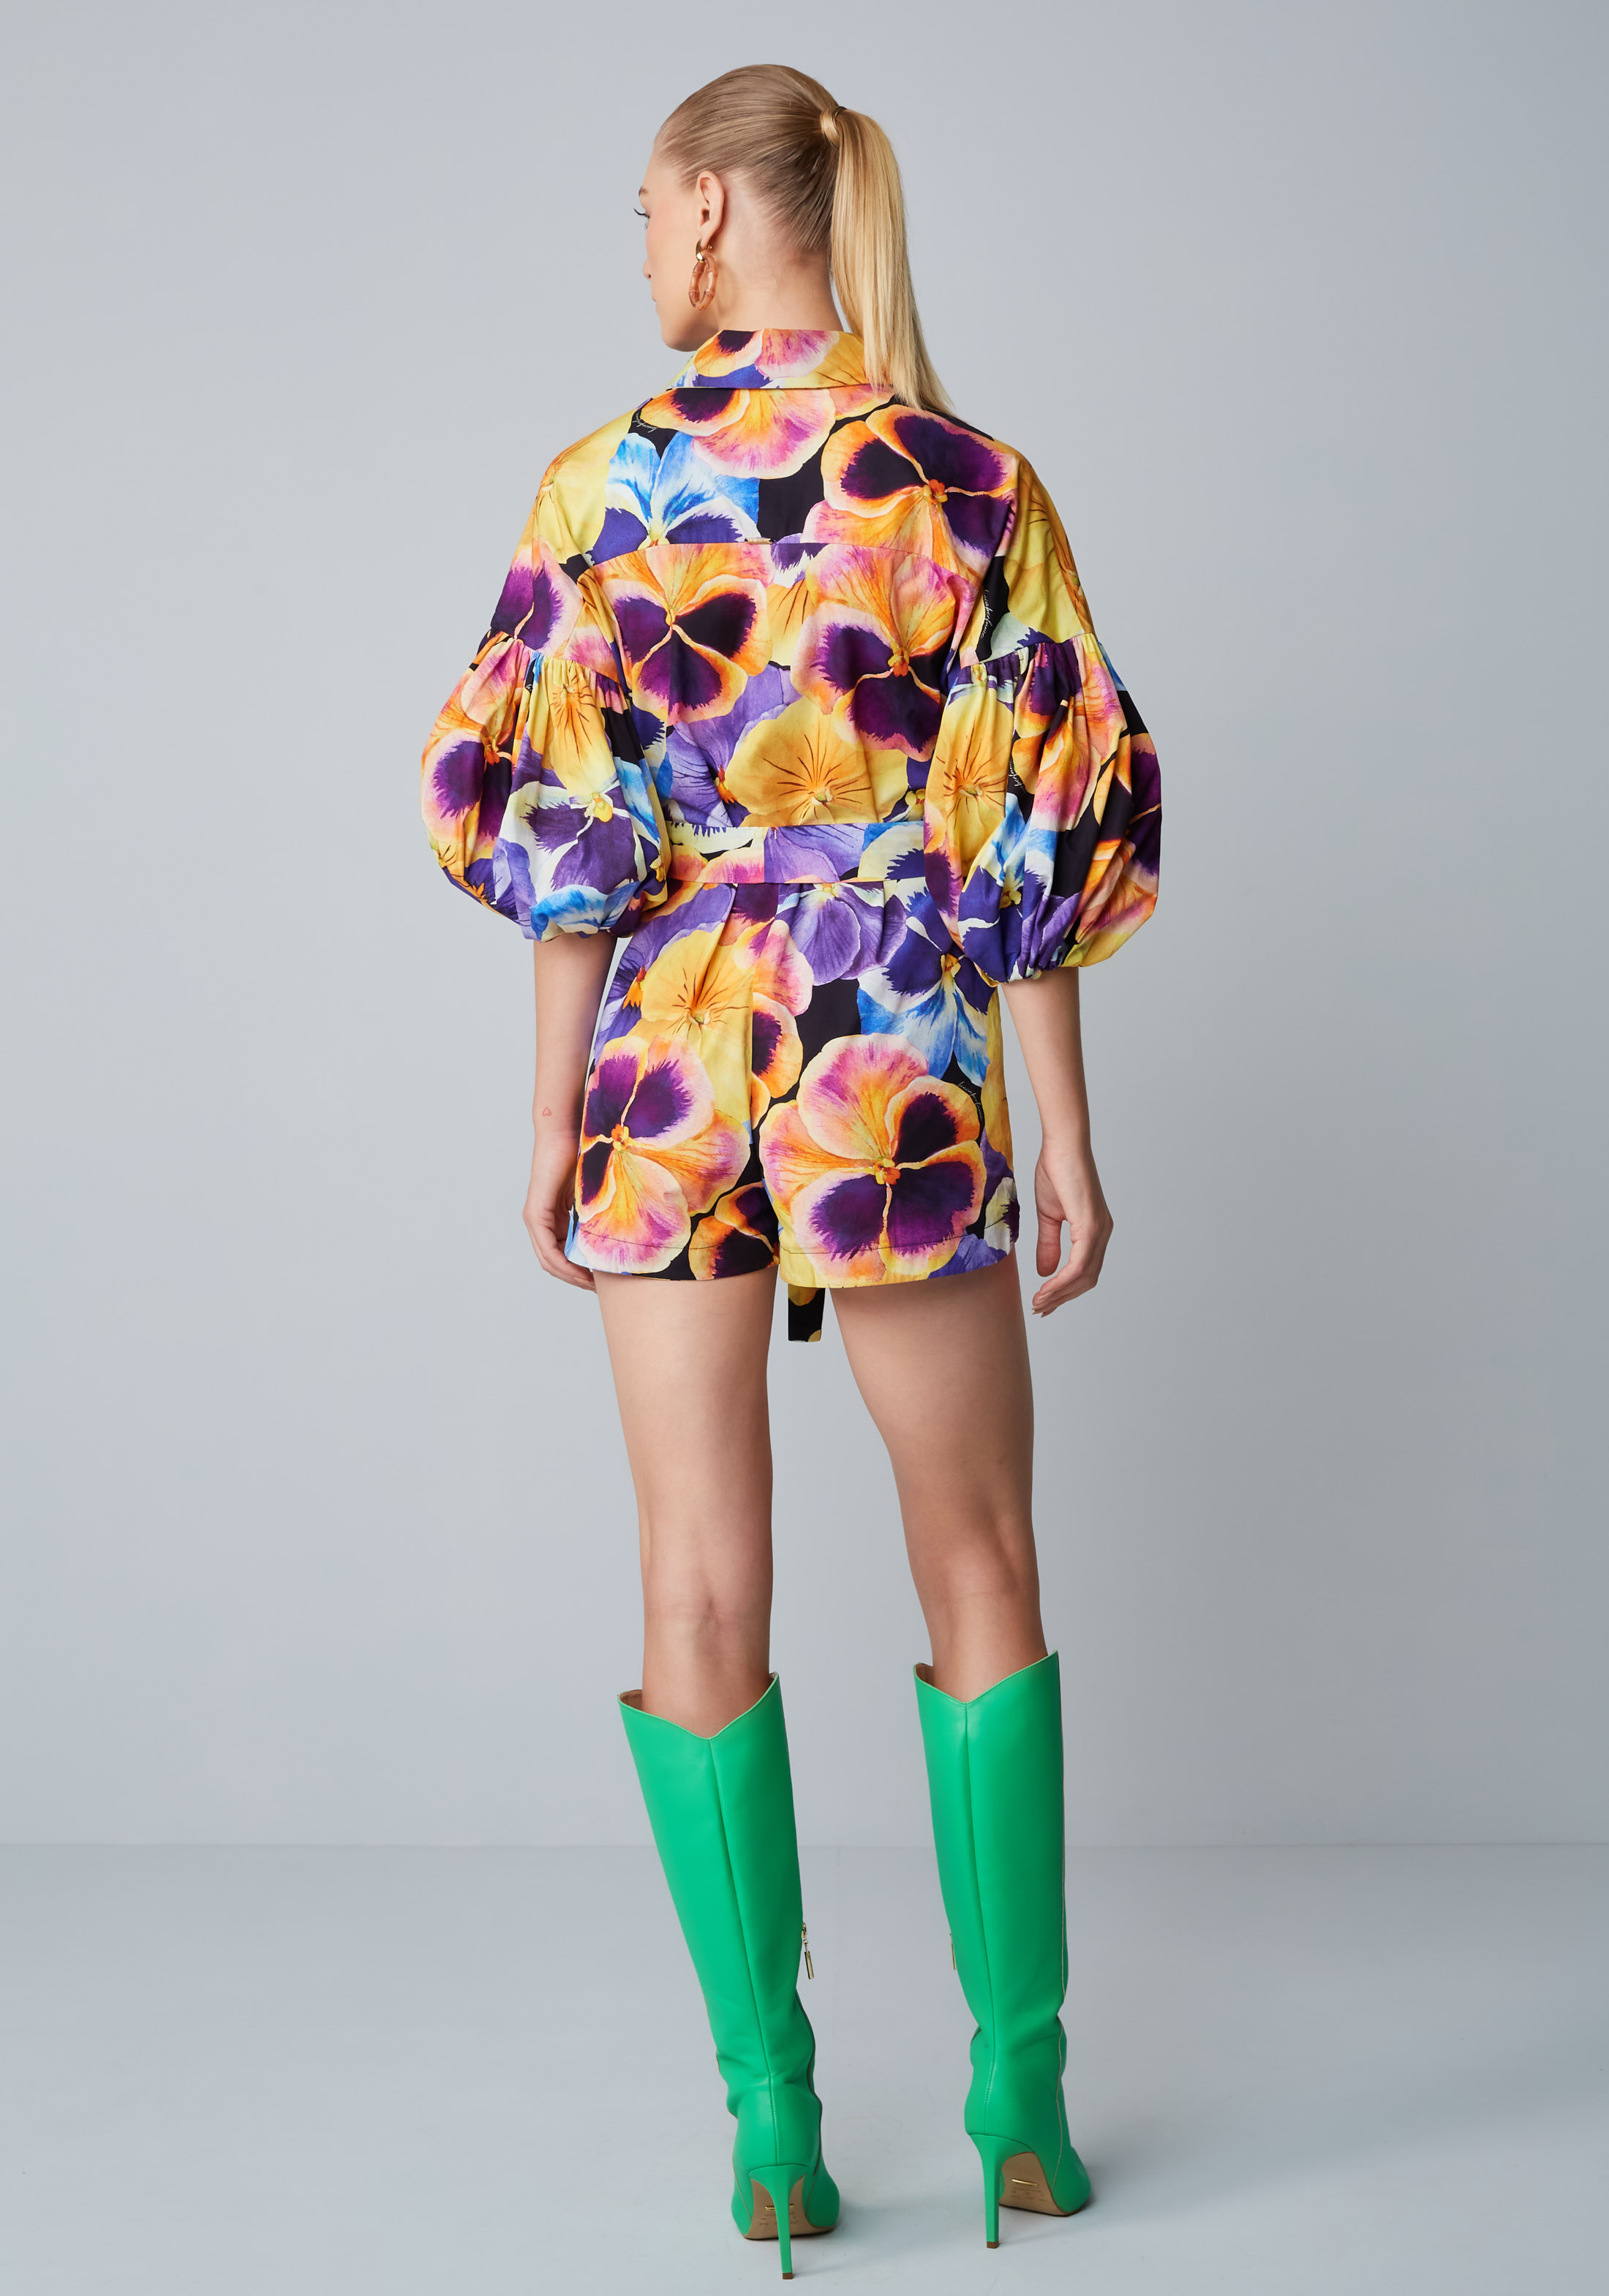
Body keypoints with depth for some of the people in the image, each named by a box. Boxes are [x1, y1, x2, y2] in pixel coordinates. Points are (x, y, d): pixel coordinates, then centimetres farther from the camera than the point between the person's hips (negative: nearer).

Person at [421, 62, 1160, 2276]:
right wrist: (1068, 1139, 4)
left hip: (672, 1074, 0)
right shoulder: (974, 485, 0)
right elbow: (1047, 844, -2)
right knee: (982, 1573, 14)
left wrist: (553, 1123, 5)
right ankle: (1020, 2090, 18)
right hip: (903, 1077, 1)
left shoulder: (609, 480, -3)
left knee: (703, 1595, 7)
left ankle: (774, 2118, 12)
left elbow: (555, 835, -4)